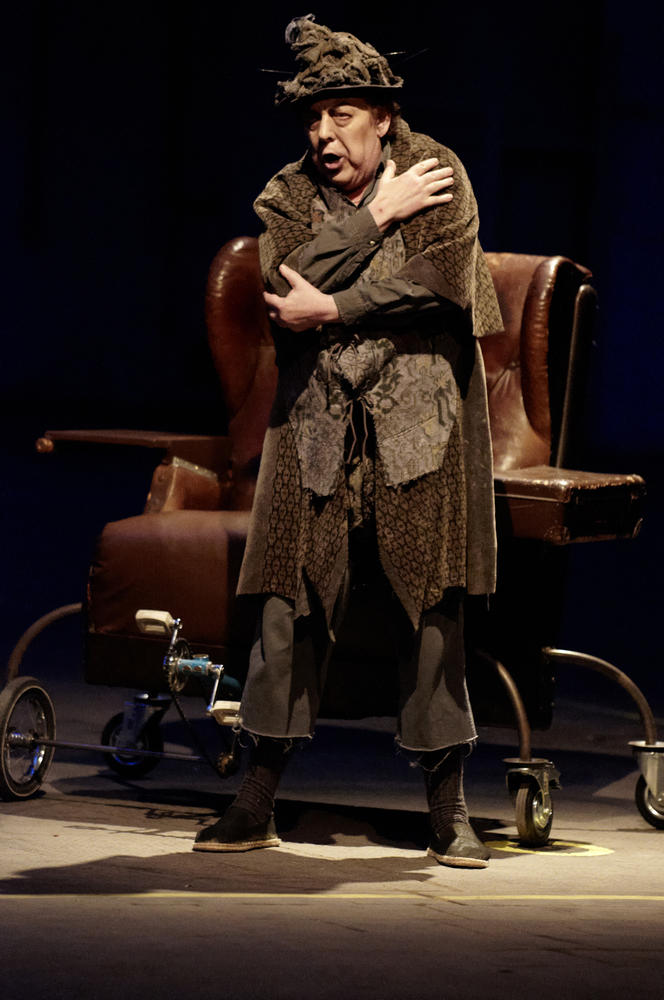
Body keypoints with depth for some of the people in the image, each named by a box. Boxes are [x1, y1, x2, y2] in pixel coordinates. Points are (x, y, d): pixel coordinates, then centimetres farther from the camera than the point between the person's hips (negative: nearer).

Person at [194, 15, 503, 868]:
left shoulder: (438, 174, 1)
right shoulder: (288, 197, 8)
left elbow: (443, 280, -13)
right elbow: (287, 284, -11)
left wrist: (334, 309, -13)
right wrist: (376, 216, -12)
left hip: (421, 419, -2)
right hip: (318, 422, 2)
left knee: (433, 606, -3)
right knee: (290, 601, -3)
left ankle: (447, 809, 4)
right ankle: (256, 804, 3)